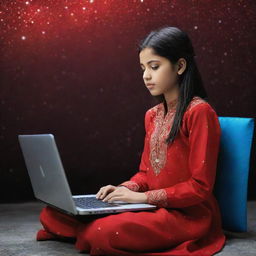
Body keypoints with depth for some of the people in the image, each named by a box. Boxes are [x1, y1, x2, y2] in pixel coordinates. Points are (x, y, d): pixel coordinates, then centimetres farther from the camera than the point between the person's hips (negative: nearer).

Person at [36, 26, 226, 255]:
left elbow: (200, 187, -14)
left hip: (188, 214, -7)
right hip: (154, 208, 7)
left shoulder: (199, 112, -11)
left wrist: (143, 196, -16)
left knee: (104, 234, -34)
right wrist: (125, 189, -2)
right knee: (52, 214, -7)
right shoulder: (152, 115, 14)